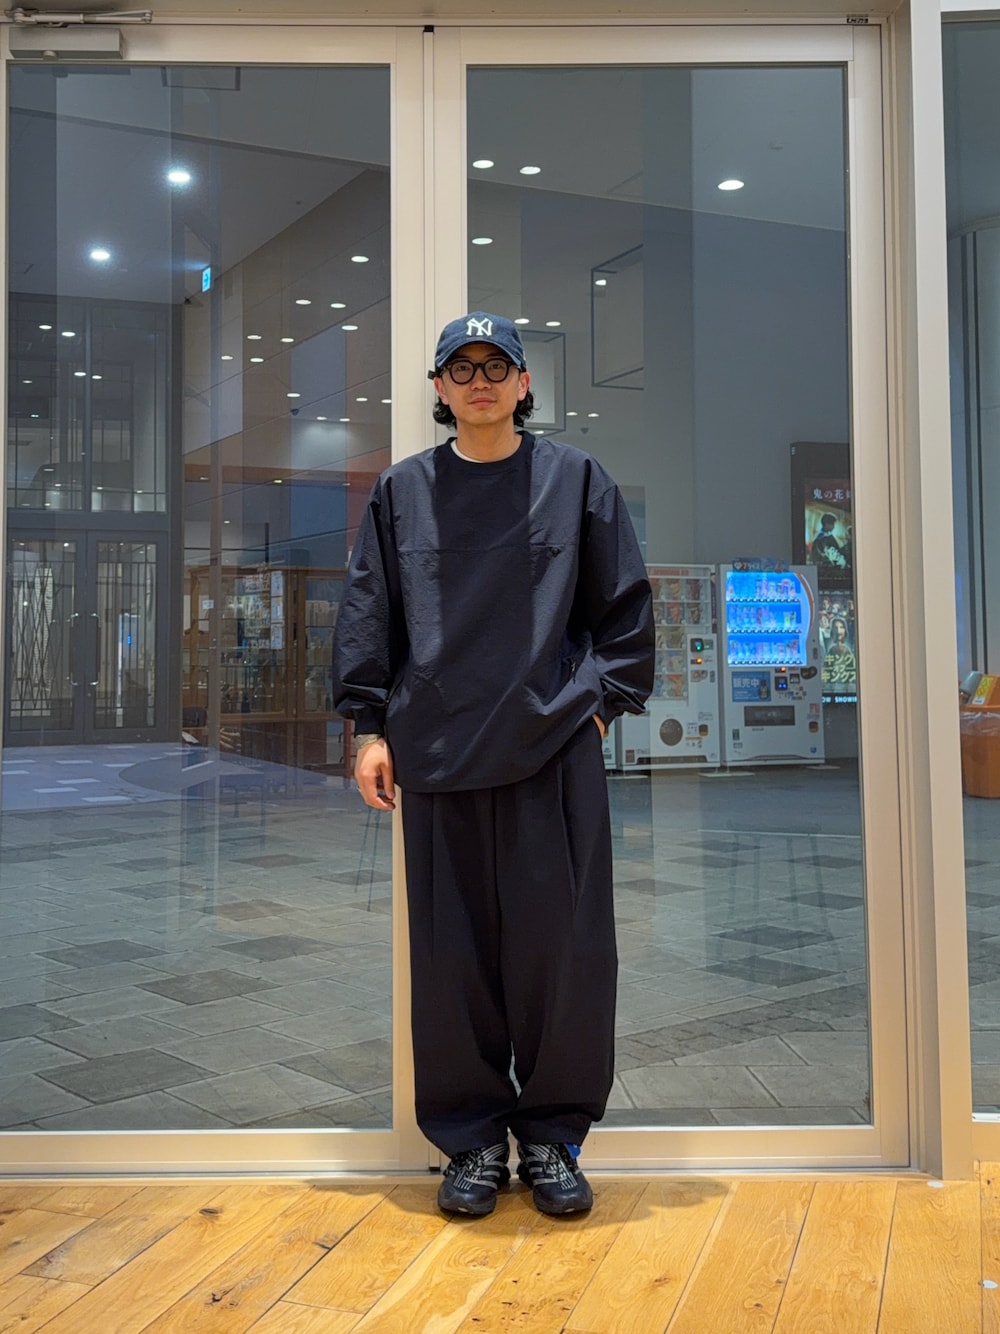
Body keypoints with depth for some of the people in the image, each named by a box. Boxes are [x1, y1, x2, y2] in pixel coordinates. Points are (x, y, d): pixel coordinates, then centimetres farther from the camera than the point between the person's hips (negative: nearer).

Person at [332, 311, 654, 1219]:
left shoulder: (575, 479, 9)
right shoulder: (403, 492, 12)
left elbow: (625, 604, 10)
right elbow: (368, 614, 11)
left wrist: (607, 701, 2)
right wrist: (370, 726, 4)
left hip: (556, 748, -1)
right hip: (438, 753, 1)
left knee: (561, 942, 1)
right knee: (454, 949, 5)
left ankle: (554, 1131, 18)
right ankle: (472, 1136, 20)